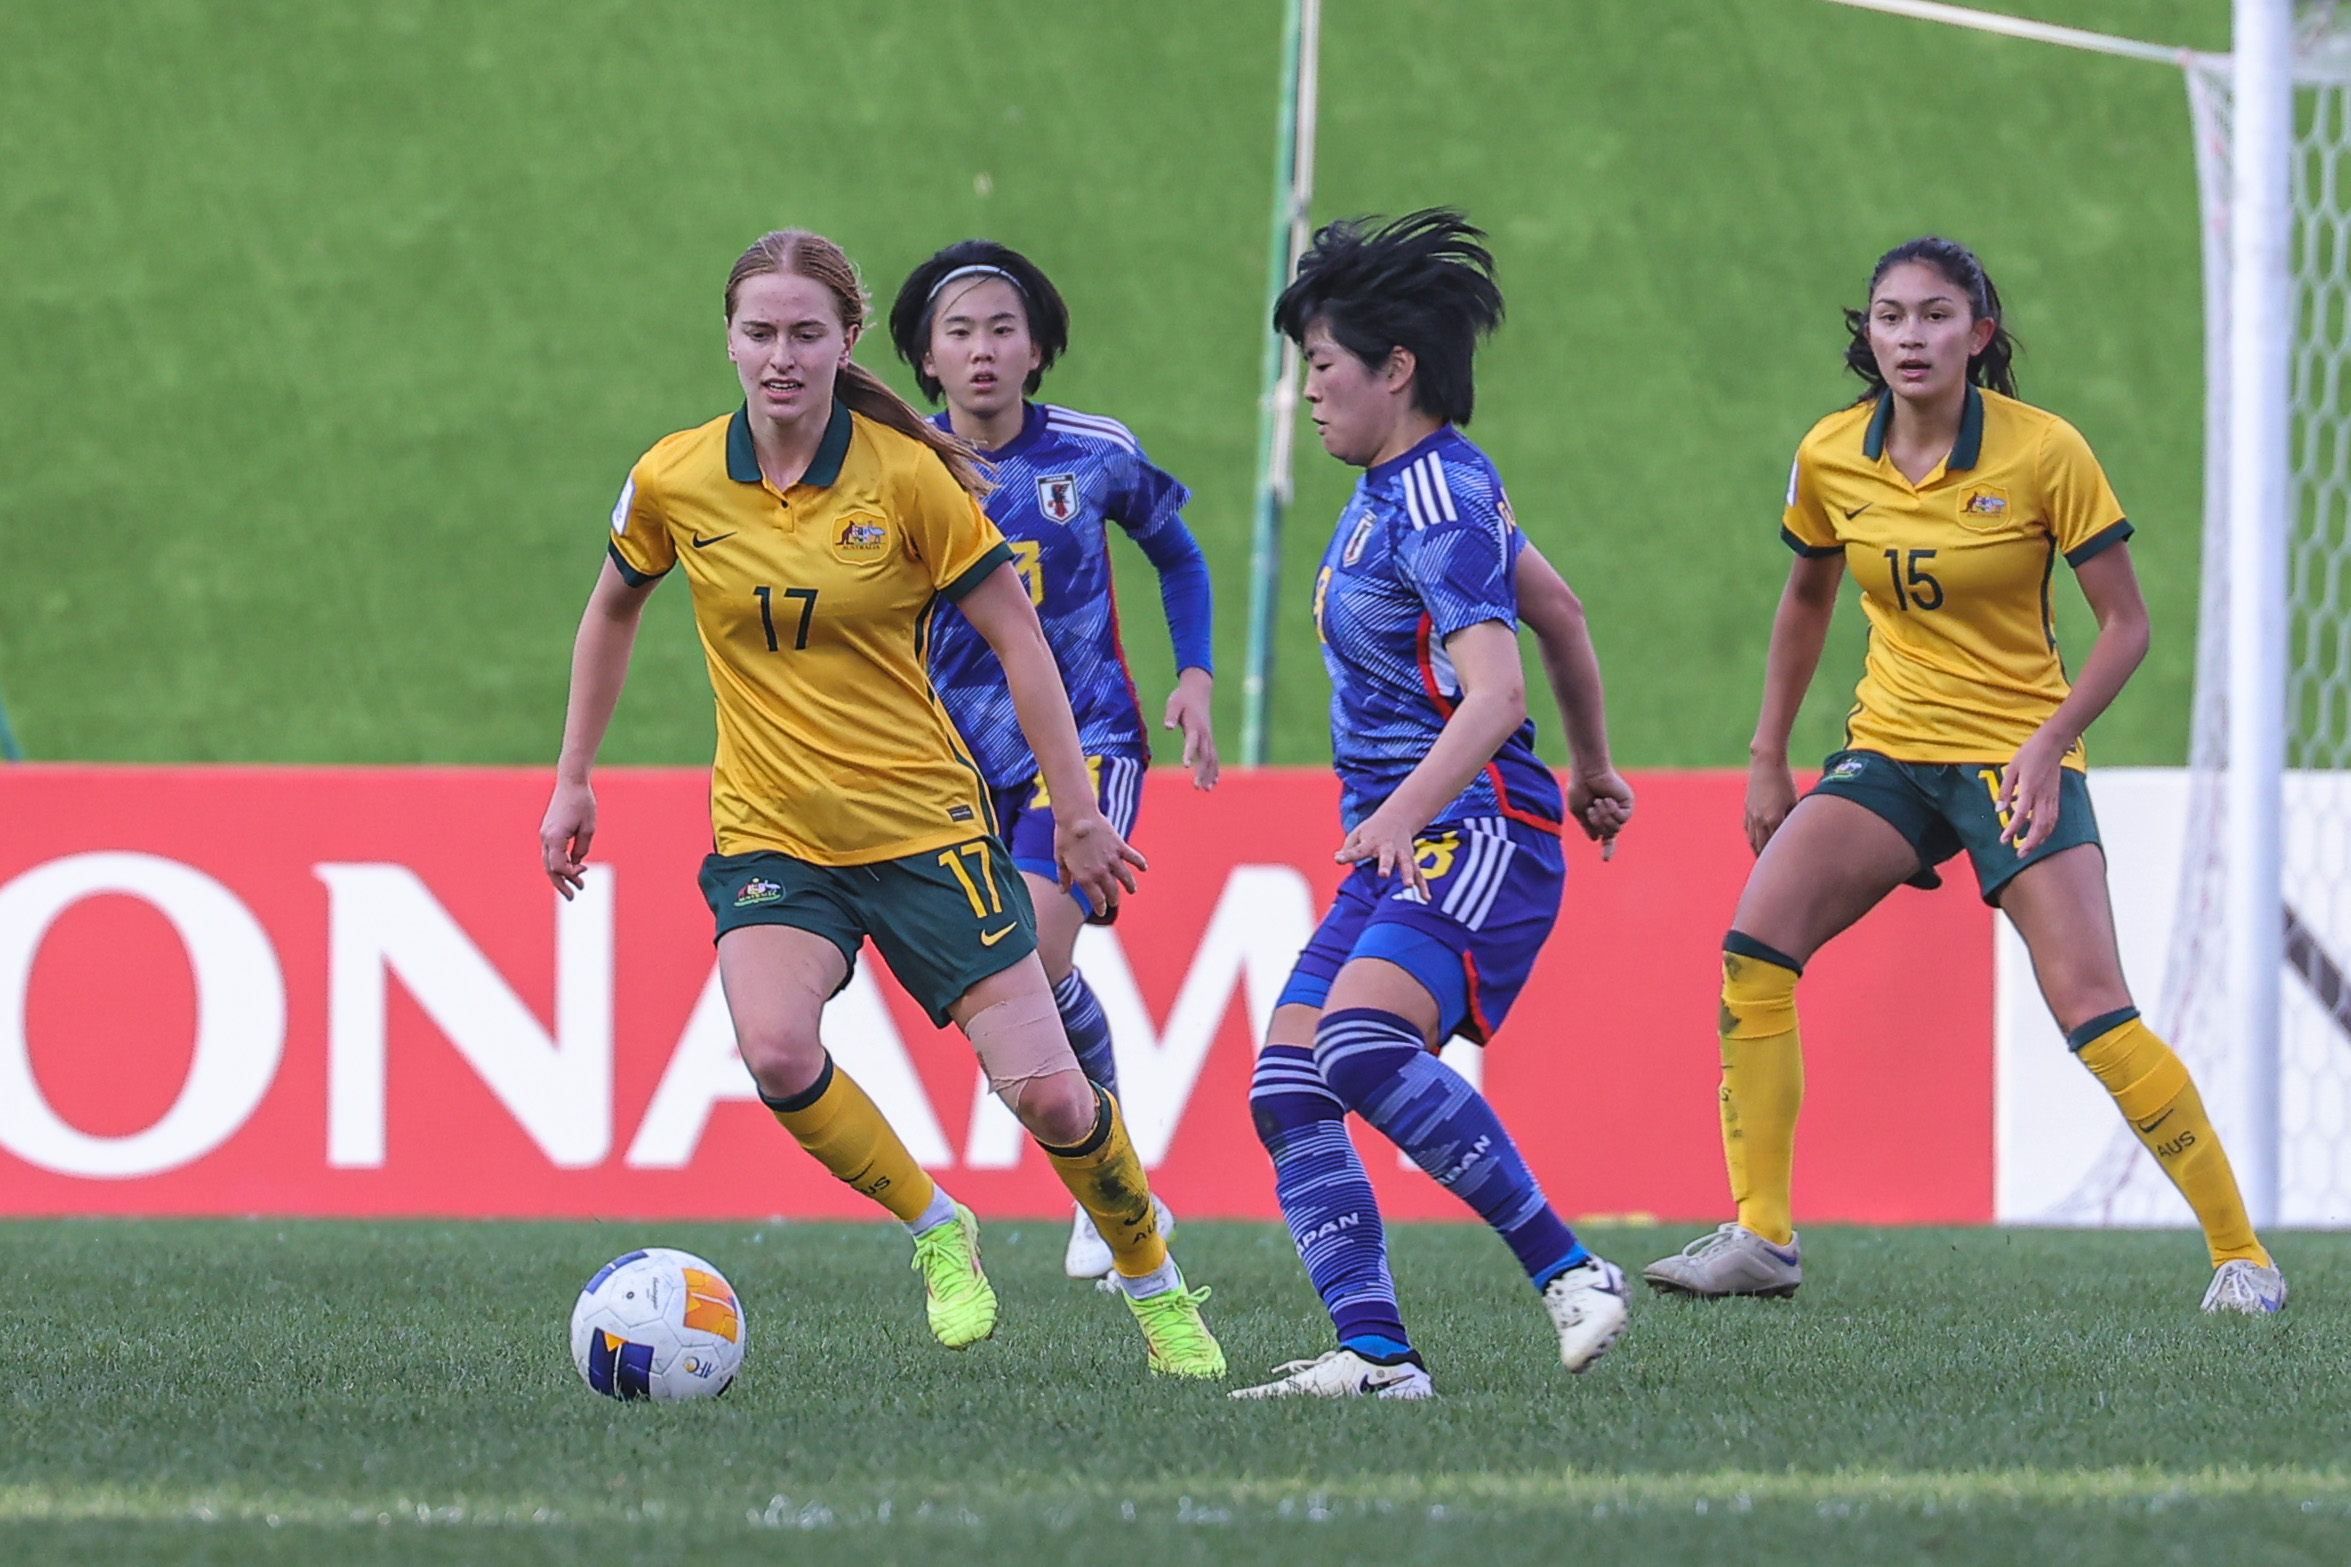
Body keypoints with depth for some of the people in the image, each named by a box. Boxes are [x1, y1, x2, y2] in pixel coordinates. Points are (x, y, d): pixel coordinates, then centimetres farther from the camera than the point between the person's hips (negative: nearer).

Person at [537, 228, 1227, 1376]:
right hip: (768, 837, 1)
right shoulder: (673, 482, -4)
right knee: (777, 1054, -28)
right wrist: (573, 780, 16)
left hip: (924, 825, -1)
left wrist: (1077, 812, -2)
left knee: (1048, 1095, -7)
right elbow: (613, 610, 15)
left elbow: (1015, 636, -3)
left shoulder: (904, 477, -11)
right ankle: (938, 1233, -1)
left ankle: (1157, 1288, 21)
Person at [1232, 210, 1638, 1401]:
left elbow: (1494, 691, -27)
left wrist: (1407, 808, -41)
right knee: (1286, 1089, -3)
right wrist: (1593, 764, 39)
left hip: (1475, 829, -10)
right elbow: (1558, 608, 28)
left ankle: (1567, 1271, -23)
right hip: (1396, 848, 10)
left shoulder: (1435, 511, -14)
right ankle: (1375, 1356, -9)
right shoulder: (1414, 485, 16)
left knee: (1365, 1045, -31)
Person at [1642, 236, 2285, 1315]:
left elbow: (2125, 625, -8)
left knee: (2092, 1012, -17)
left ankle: (2241, 1254, -6)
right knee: (1753, 950, -15)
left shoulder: (2044, 453, -13)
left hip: (2018, 757, -4)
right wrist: (1767, 758, 15)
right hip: (1888, 748, 4)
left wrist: (2049, 741, -21)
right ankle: (1758, 1238, -9)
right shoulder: (1831, 458, -2)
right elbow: (1807, 597, 17)